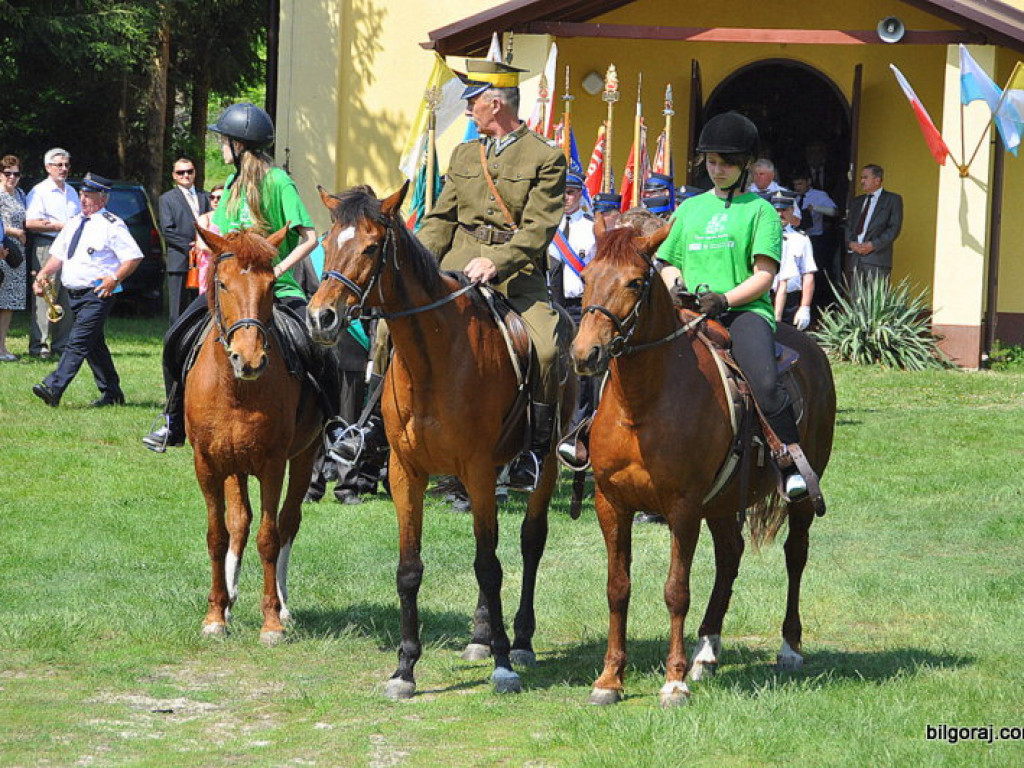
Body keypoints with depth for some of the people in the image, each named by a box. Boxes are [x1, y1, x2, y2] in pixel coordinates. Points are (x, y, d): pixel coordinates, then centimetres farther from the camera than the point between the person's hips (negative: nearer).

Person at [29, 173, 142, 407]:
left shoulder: (111, 225, -7)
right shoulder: (74, 223, 15)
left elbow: (134, 257, -9)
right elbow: (58, 255, 18)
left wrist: (115, 278, -20)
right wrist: (43, 274, 1)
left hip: (98, 294, -8)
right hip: (75, 293, 8)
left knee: (78, 341, -17)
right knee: (94, 345, 14)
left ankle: (53, 388, -28)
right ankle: (111, 393, 23)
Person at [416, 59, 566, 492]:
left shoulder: (546, 158, 0)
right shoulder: (464, 155, 19)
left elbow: (538, 228, -9)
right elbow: (442, 218, 19)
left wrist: (497, 262, -24)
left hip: (518, 271, -5)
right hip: (458, 263, 5)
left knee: (548, 348, -27)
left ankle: (534, 450, -13)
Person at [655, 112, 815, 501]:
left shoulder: (759, 210, 7)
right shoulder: (690, 209, 21)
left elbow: (764, 275, -2)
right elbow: (669, 264, 28)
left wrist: (724, 299, -17)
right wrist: (676, 285, 4)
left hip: (745, 310, -4)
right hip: (691, 314, 4)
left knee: (765, 382, -31)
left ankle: (793, 466, -26)